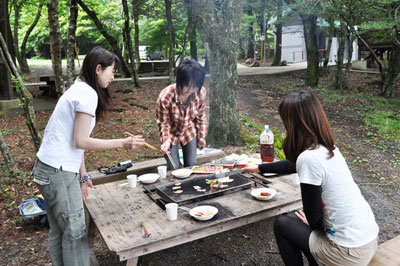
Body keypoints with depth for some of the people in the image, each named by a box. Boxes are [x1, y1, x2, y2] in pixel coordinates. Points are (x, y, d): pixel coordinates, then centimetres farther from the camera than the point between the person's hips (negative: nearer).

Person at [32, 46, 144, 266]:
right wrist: (122, 143, -13)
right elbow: (81, 141, -17)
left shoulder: (79, 90, 14)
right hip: (58, 172, -9)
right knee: (75, 232, 2)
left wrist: (82, 174, 12)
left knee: (58, 231, 17)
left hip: (48, 169, 9)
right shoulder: (88, 94, -15)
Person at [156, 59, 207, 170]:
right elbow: (163, 122, -17)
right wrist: (166, 140, -33)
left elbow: (201, 117, -5)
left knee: (192, 166, 8)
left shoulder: (201, 93, -24)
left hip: (190, 132, 2)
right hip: (171, 134, -2)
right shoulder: (165, 97, -33)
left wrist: (202, 137, 0)